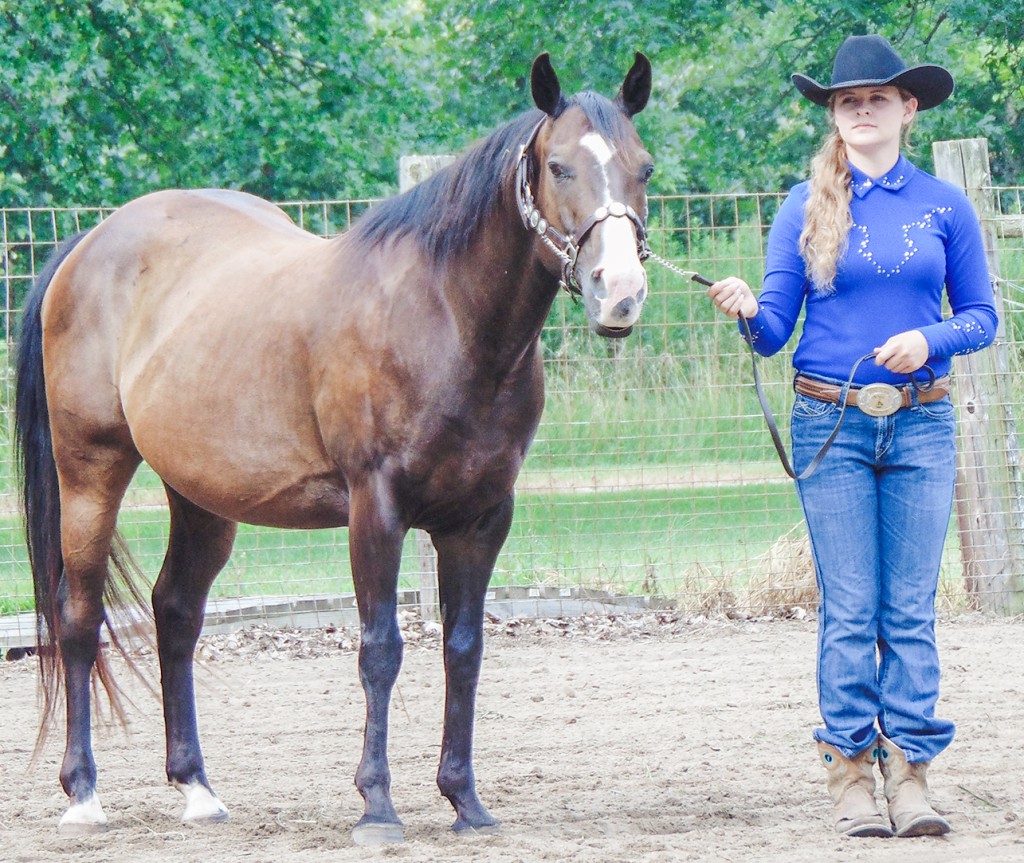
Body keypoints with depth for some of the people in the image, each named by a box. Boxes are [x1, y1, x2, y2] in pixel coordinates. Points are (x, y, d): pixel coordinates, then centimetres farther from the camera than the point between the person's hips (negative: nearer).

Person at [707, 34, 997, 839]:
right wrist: (748, 310, -20)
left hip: (920, 425, 1)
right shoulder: (806, 208, 3)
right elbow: (775, 329, 2)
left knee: (911, 611, 1)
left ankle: (909, 772, 2)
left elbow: (982, 317, 8)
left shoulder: (945, 206, 5)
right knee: (849, 612, -2)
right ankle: (850, 772, 2)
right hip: (830, 424, -1)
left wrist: (930, 338, -12)